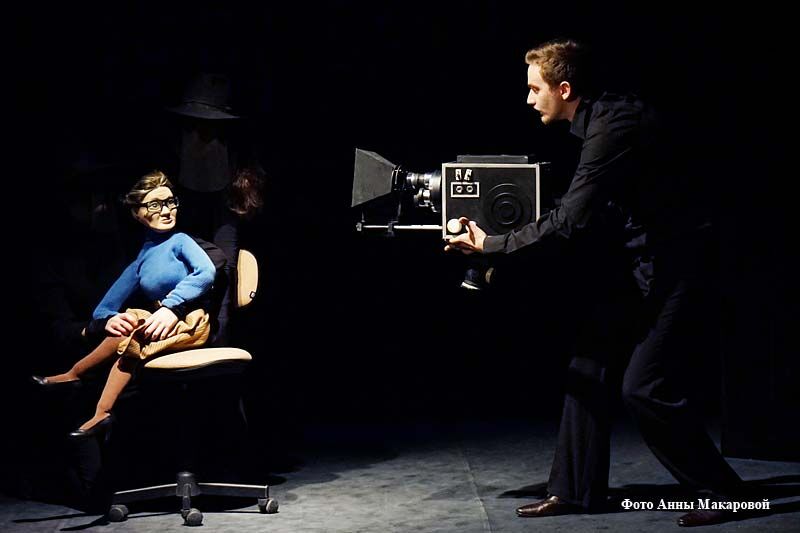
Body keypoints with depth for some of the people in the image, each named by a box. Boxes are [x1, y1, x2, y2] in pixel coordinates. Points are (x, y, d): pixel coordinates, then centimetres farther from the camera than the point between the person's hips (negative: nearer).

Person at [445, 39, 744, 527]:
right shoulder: (605, 116, 6)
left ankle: (725, 492, 2)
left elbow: (568, 223, -27)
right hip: (634, 263, 10)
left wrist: (490, 245, -20)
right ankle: (576, 491, 16)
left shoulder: (614, 129, -23)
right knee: (587, 370, 8)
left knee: (645, 387, -12)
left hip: (668, 264, -10)